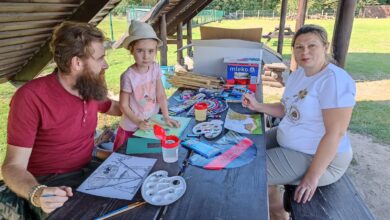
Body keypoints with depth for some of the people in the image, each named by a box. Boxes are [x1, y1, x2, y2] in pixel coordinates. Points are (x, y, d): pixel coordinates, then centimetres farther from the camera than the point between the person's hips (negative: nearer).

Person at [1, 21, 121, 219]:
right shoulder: (30, 98, -20)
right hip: (48, 184, -5)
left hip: (88, 171, 6)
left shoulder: (91, 88, -1)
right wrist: (36, 193, -37)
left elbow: (112, 107, 23)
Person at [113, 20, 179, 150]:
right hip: (131, 128, -4)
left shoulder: (155, 68, -11)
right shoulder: (128, 76, -24)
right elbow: (124, 105, -15)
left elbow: (161, 95, -4)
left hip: (150, 124, 4)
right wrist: (138, 122, -19)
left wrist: (166, 117, -7)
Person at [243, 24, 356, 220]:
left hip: (317, 157, -9)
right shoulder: (299, 73, 4)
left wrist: (312, 176, -25)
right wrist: (257, 106, -4)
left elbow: (335, 133, -28)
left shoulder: (334, 80, -25)